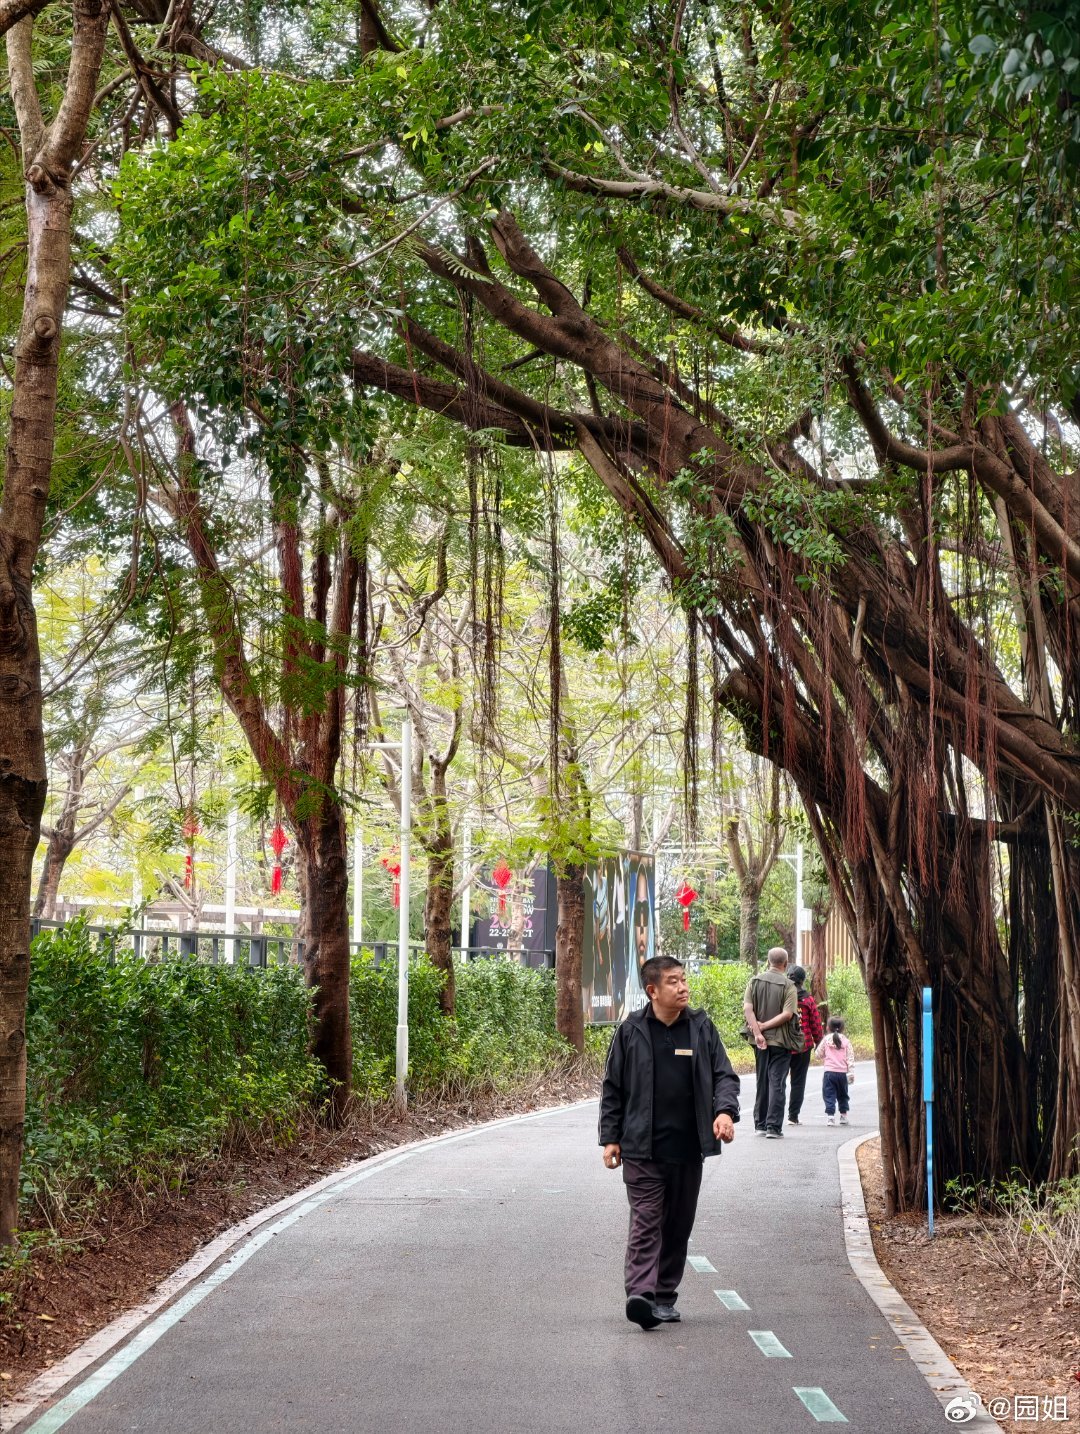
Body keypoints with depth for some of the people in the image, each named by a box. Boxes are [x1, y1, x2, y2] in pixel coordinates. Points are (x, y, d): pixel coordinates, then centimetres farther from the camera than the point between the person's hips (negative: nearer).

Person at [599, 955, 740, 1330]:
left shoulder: (701, 1028, 5)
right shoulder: (632, 1031, 0)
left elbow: (724, 1075, 8)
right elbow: (613, 1088, 6)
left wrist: (725, 1109, -12)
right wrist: (610, 1138, 3)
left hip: (688, 1148, 3)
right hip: (642, 1148, -3)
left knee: (678, 1225, 10)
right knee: (646, 1221, -11)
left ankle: (664, 1297, 20)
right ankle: (640, 1293, -18)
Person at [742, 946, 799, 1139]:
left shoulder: (755, 981, 3)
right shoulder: (788, 986, -8)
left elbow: (747, 1008, -7)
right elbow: (788, 1014, -17)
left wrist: (757, 1031, -11)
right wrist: (765, 1026, -12)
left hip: (760, 1041, 4)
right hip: (780, 1041, -4)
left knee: (762, 1082, 15)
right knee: (777, 1083, 0)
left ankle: (760, 1124, 19)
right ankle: (773, 1127, -4)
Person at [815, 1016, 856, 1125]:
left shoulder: (826, 1039, -1)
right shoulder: (846, 1041, 1)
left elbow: (819, 1054, 7)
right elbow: (850, 1059, -1)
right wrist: (851, 1073, 0)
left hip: (829, 1072, -2)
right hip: (842, 1073, 2)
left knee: (829, 1095, -1)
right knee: (842, 1095, 18)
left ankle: (830, 1116, -13)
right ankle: (844, 1116, 23)